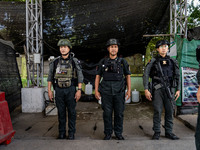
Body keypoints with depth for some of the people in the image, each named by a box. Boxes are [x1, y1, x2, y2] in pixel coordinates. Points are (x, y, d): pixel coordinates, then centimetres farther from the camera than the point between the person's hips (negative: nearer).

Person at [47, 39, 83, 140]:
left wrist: (79, 90, -10)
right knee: (61, 112, 9)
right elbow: (50, 77, 9)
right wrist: (49, 90, 3)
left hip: (70, 90, -2)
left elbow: (80, 77, -3)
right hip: (59, 90, 2)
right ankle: (61, 133, 21)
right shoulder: (55, 62, 5)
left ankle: (71, 133, 16)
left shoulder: (74, 61, -2)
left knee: (71, 112, 5)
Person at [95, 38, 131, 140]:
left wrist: (129, 90, 0)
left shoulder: (122, 62, 6)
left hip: (119, 92, 0)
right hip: (106, 92, 0)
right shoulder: (103, 62, 6)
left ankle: (118, 133, 22)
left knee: (119, 113, 6)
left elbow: (128, 76, 8)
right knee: (107, 113, 5)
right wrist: (96, 91, 1)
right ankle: (108, 134, 20)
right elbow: (98, 76, 8)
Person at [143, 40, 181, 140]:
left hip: (170, 89, 3)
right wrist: (146, 90, -8)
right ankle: (157, 132, 12)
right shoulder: (153, 62, 3)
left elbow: (177, 76, 14)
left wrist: (178, 89, 7)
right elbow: (145, 75, -1)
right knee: (157, 111, -1)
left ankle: (169, 132, 19)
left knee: (170, 111, 6)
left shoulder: (173, 62, 12)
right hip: (157, 89, -3)